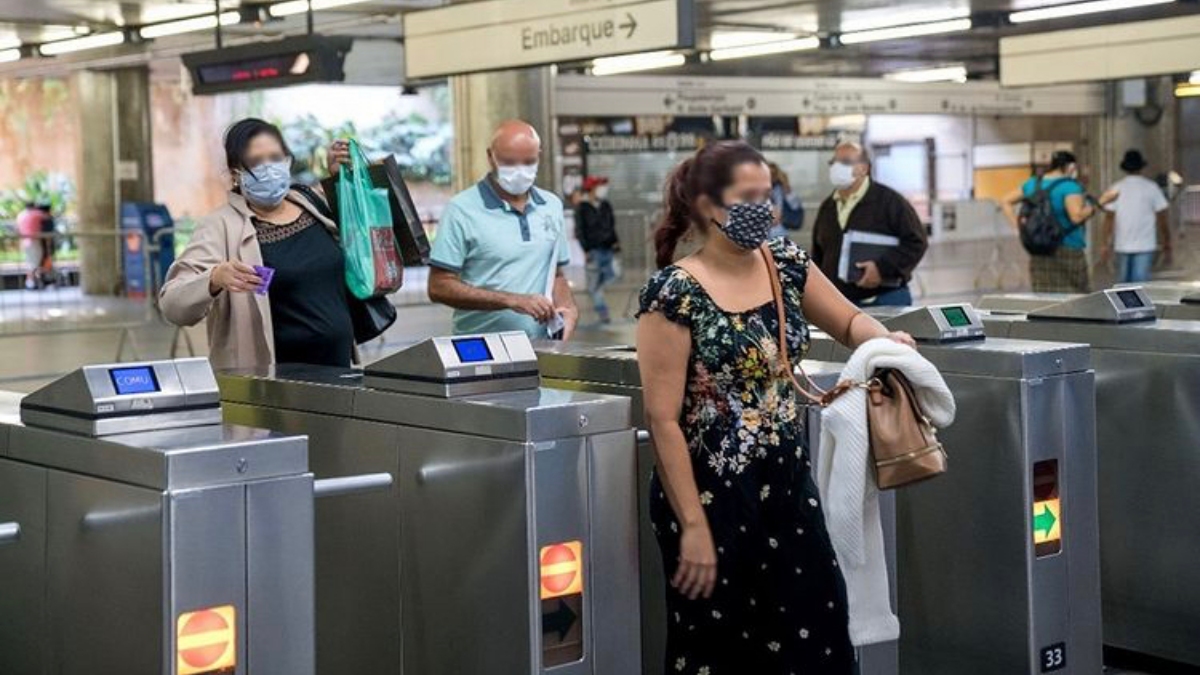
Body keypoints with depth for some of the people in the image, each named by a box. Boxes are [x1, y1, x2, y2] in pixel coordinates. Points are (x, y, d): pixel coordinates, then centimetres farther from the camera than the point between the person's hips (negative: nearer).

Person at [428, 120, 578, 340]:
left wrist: (568, 308, 2)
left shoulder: (551, 206, 14)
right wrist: (512, 300, -13)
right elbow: (439, 287, -7)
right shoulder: (462, 210, -3)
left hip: (542, 346, 4)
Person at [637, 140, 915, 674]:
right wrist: (693, 526, -19)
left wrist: (886, 340, -4)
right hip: (712, 493, -6)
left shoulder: (786, 265, 4)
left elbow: (849, 321, 20)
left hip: (788, 483, 6)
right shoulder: (674, 294, -15)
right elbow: (663, 420, -16)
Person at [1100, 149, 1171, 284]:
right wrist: (1167, 247, 3)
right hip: (1145, 246, -2)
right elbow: (1162, 219, -2)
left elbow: (1109, 218, -2)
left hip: (1122, 246, 2)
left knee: (1123, 283, 13)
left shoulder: (1116, 188, 2)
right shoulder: (1151, 187, -1)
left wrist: (1106, 245, 2)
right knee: (1140, 284, -5)